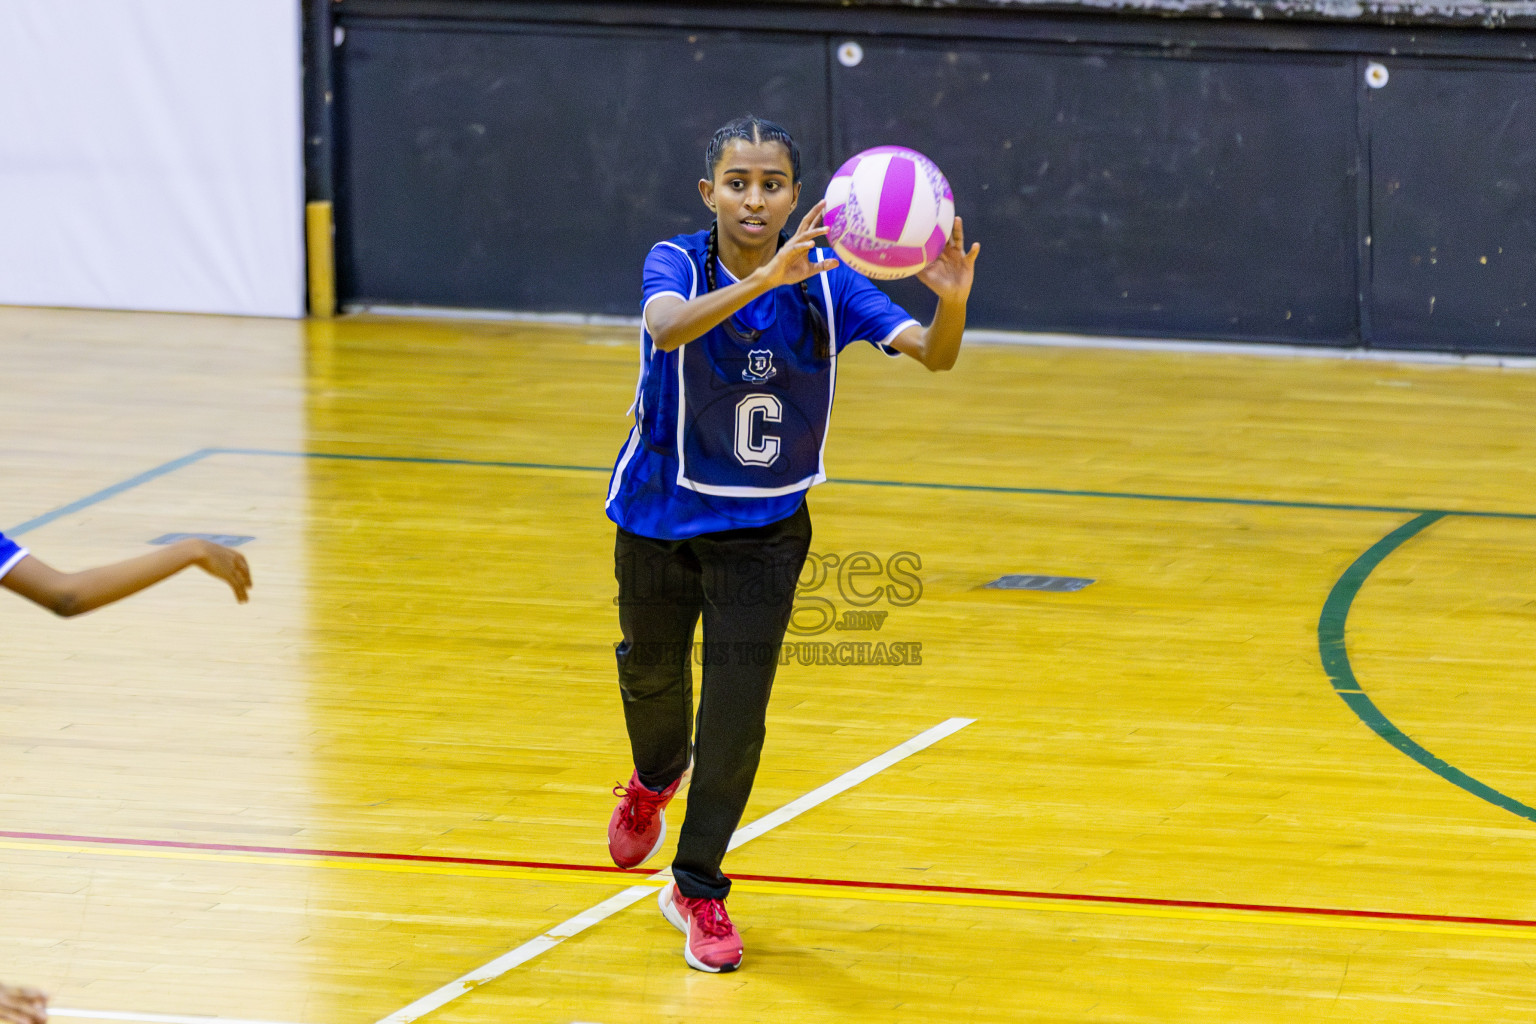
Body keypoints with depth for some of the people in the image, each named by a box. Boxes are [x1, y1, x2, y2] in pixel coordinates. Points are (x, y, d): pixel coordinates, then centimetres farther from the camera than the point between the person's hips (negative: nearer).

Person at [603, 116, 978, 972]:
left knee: (738, 705, -8)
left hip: (763, 525, 0)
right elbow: (669, 326, -45)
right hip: (661, 513, 0)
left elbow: (931, 354, -26)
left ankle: (698, 888, 9)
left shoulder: (823, 280, -16)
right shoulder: (678, 264, -21)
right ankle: (655, 783, 55)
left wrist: (952, 302, -49)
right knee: (652, 672, 20)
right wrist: (768, 277, -60)